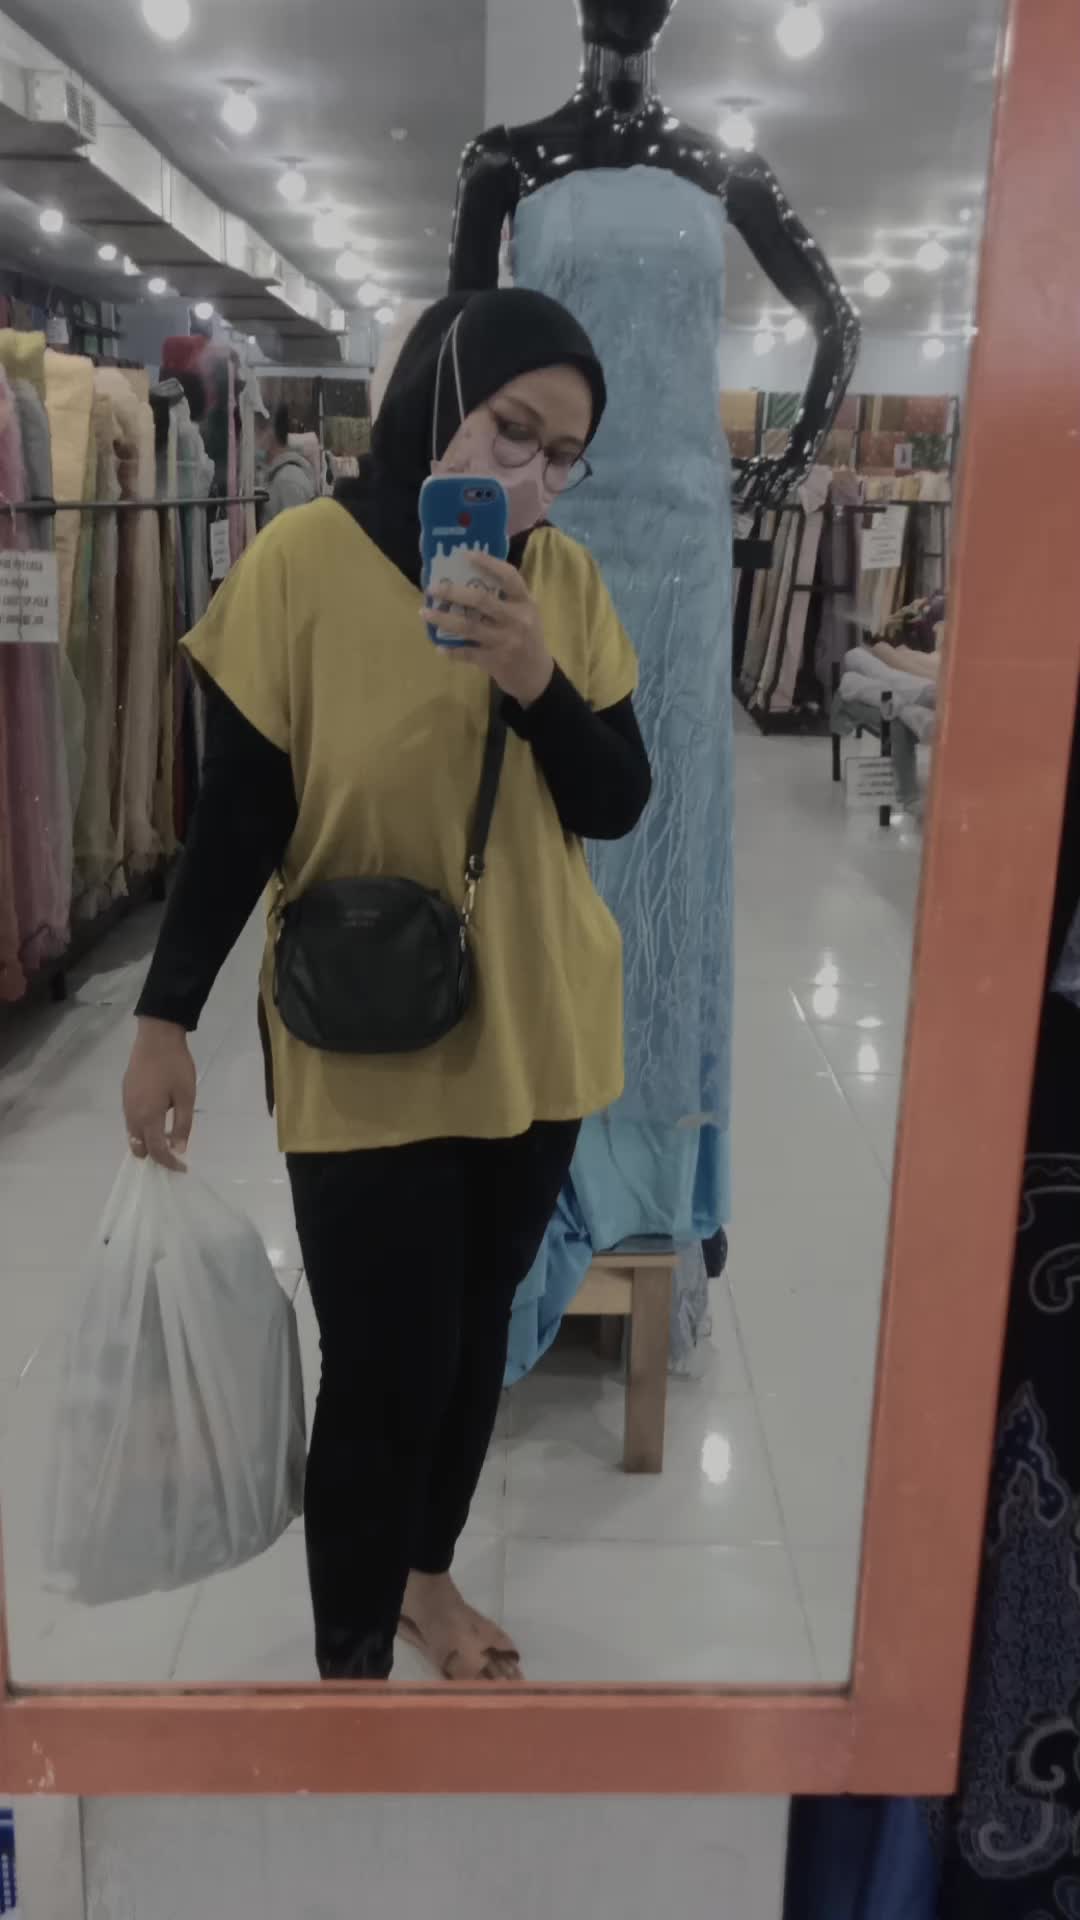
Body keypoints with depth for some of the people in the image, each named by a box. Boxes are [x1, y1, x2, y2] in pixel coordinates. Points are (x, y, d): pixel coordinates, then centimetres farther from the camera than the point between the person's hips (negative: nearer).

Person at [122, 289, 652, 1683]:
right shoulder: (305, 560, -10)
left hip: (535, 1029, 4)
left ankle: (424, 1570, 41)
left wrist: (538, 682, -19)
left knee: (475, 1326, 16)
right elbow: (238, 810, -7)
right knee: (385, 1361, -1)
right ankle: (350, 1651, 24)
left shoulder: (566, 578, 1)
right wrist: (167, 1017, -11)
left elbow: (618, 806, -2)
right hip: (365, 1045, -4)